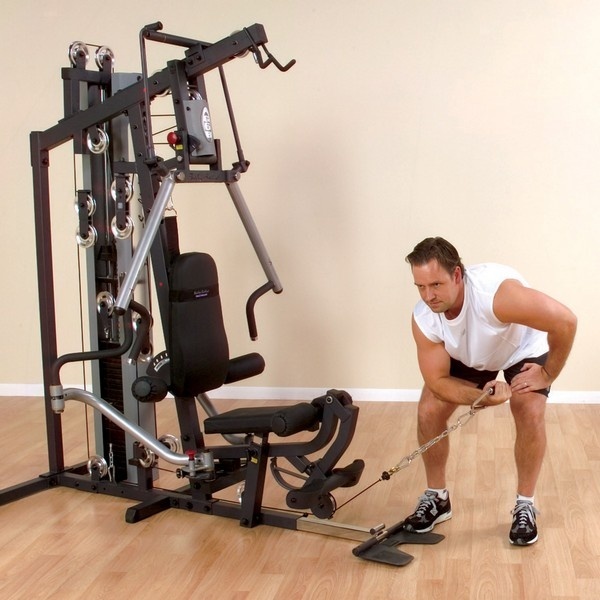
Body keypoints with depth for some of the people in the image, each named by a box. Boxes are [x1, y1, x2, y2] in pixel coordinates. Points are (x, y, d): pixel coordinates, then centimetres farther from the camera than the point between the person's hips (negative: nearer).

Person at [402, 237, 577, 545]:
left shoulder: (495, 291, -45)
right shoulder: (423, 320, -29)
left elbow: (565, 321, -41)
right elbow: (437, 380, -22)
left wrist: (547, 374, -28)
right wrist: (483, 396, -40)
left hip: (523, 348, -3)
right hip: (467, 356, 3)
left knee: (530, 413, -23)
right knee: (429, 411, -10)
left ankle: (525, 505, 0)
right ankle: (436, 498, 11)